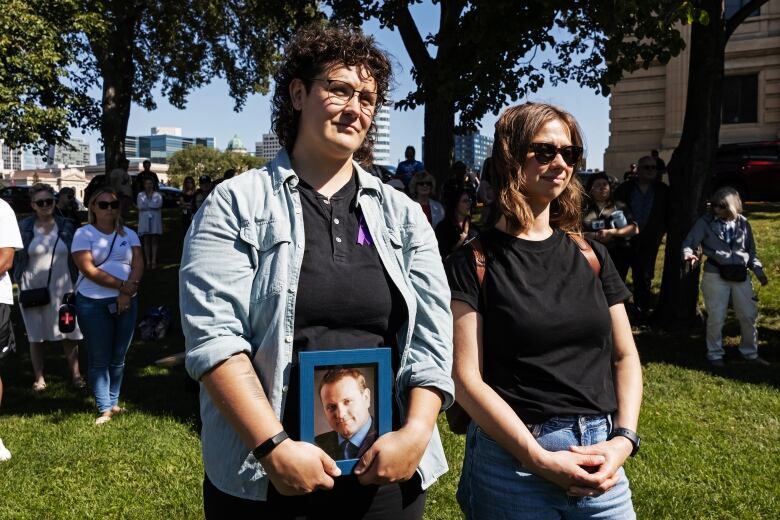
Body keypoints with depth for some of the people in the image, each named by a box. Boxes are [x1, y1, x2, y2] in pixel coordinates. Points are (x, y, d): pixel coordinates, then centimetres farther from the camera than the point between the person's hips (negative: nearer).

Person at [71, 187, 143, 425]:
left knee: (118, 357, 10)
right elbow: (89, 270, -12)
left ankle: (114, 402, 23)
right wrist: (122, 285, -16)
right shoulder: (84, 234, -1)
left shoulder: (128, 234, 10)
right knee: (99, 359, 3)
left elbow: (138, 264, 1)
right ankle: (104, 408, 11)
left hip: (126, 302, 3)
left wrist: (127, 292, -14)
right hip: (93, 304, -3)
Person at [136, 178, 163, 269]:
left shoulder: (157, 195, 8)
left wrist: (146, 206, -4)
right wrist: (152, 207, -7)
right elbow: (140, 207, -2)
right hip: (144, 219, 1)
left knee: (154, 240, -2)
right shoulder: (140, 195, 11)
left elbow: (158, 205, -9)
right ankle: (148, 261, 1)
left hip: (155, 219, -1)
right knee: (146, 241, 0)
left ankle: (154, 261, -1)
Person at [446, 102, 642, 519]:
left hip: (597, 460, 4)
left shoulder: (591, 255, 7)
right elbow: (466, 377, -12)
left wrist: (623, 439, -6)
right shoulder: (473, 263, -6)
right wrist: (538, 458, -16)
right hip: (512, 461, -4)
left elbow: (625, 356, 9)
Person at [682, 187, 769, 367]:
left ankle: (750, 352, 30)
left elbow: (751, 251, 15)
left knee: (749, 315, 10)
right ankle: (715, 354, 19)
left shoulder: (743, 223, 6)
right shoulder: (705, 222, -6)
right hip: (715, 275, -3)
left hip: (740, 275, 4)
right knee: (716, 317, 2)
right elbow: (689, 242, -12)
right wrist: (689, 254, -34)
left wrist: (759, 270, 5)